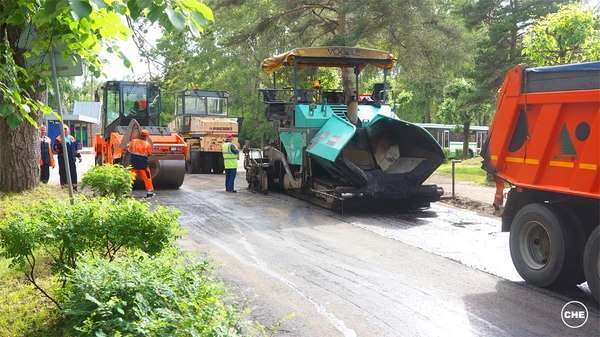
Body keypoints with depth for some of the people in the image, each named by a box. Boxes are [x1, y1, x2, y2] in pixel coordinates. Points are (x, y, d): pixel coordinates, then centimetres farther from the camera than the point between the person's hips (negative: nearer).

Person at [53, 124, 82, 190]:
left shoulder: (71, 138, 17)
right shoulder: (58, 139, -1)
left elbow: (75, 148, 23)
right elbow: (55, 148, -12)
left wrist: (78, 155, 18)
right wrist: (60, 144, -29)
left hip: (72, 159, 5)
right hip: (63, 160, -5)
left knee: (73, 173, 7)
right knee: (64, 173, -4)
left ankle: (74, 187, 14)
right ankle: (64, 187, 2)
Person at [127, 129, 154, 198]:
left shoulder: (133, 141, -3)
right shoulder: (147, 144, -8)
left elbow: (129, 149, 5)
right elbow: (149, 154, 0)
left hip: (134, 164, 2)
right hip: (144, 164, -2)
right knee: (147, 178, 7)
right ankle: (150, 192, 10)